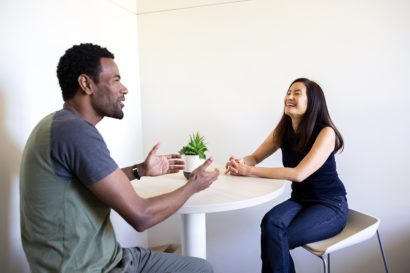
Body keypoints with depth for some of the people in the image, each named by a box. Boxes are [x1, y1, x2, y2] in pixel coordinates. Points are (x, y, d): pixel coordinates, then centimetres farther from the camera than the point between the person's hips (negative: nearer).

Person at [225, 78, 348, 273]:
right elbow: (255, 157, 6)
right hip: (300, 201, 5)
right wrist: (240, 162, -19)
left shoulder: (325, 133, -18)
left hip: (331, 206, -5)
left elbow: (299, 174, -28)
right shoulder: (283, 130, 1)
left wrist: (249, 171, -28)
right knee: (270, 223, -26)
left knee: (277, 239, -24)